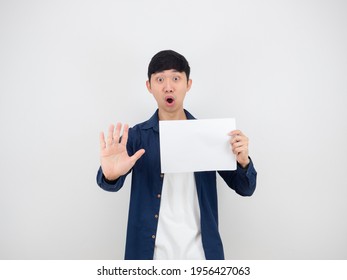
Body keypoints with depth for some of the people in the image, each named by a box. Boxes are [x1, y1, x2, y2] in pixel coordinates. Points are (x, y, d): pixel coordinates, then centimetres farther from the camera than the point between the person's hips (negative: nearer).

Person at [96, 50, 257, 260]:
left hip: (199, 252, 1)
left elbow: (245, 188, -1)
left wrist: (243, 162, -23)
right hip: (151, 253, 0)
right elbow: (113, 184, -18)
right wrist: (111, 175, -42)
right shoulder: (137, 136, -5)